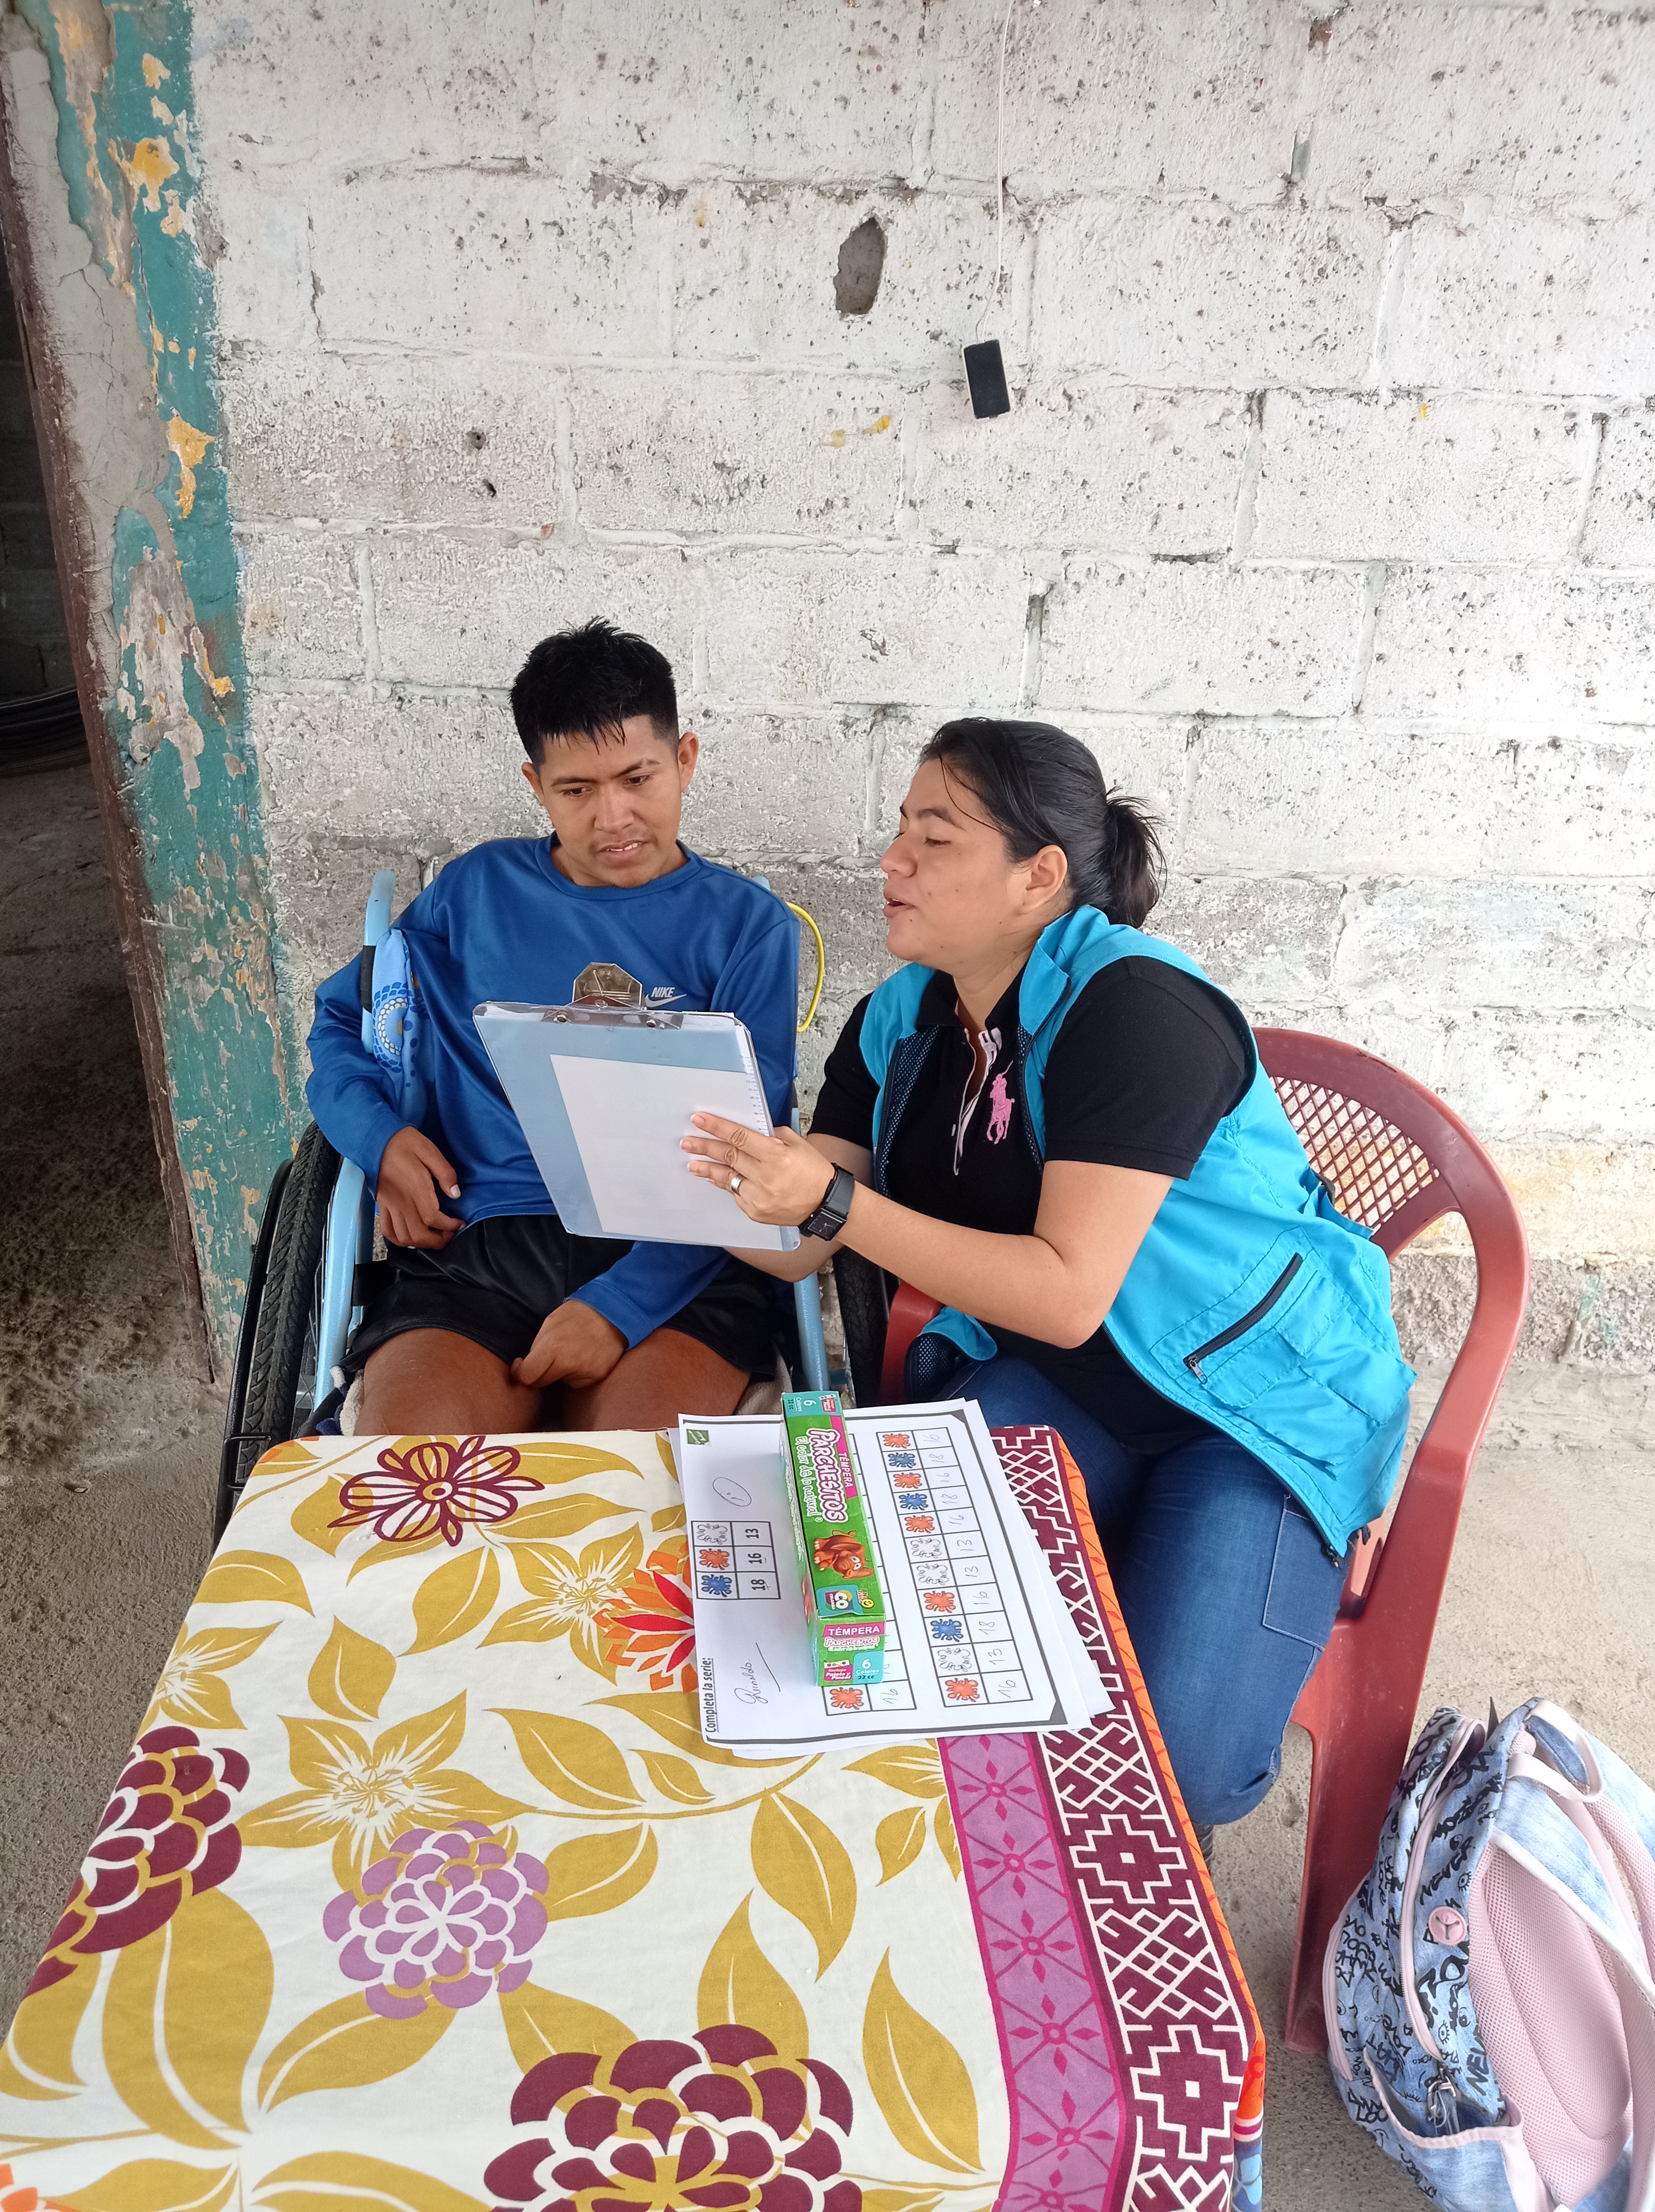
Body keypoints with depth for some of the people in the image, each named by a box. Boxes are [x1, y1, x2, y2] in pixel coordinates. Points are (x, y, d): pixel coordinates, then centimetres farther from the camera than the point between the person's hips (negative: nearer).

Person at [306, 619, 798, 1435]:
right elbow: (339, 1021, 25)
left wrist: (618, 1305, -14)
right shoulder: (479, 890, 16)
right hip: (478, 1246, 2)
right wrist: (379, 1138, 2)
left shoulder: (747, 924, 8)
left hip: (674, 1264, -1)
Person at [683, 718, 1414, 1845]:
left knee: (1177, 1755, -21)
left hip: (1262, 1395, -5)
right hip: (1051, 1386, 6)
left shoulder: (1134, 1009, -22)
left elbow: (1069, 1295, -27)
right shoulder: (901, 1021, 1)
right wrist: (703, 1172, -16)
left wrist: (833, 1201, -30)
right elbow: (800, 1250, 1)